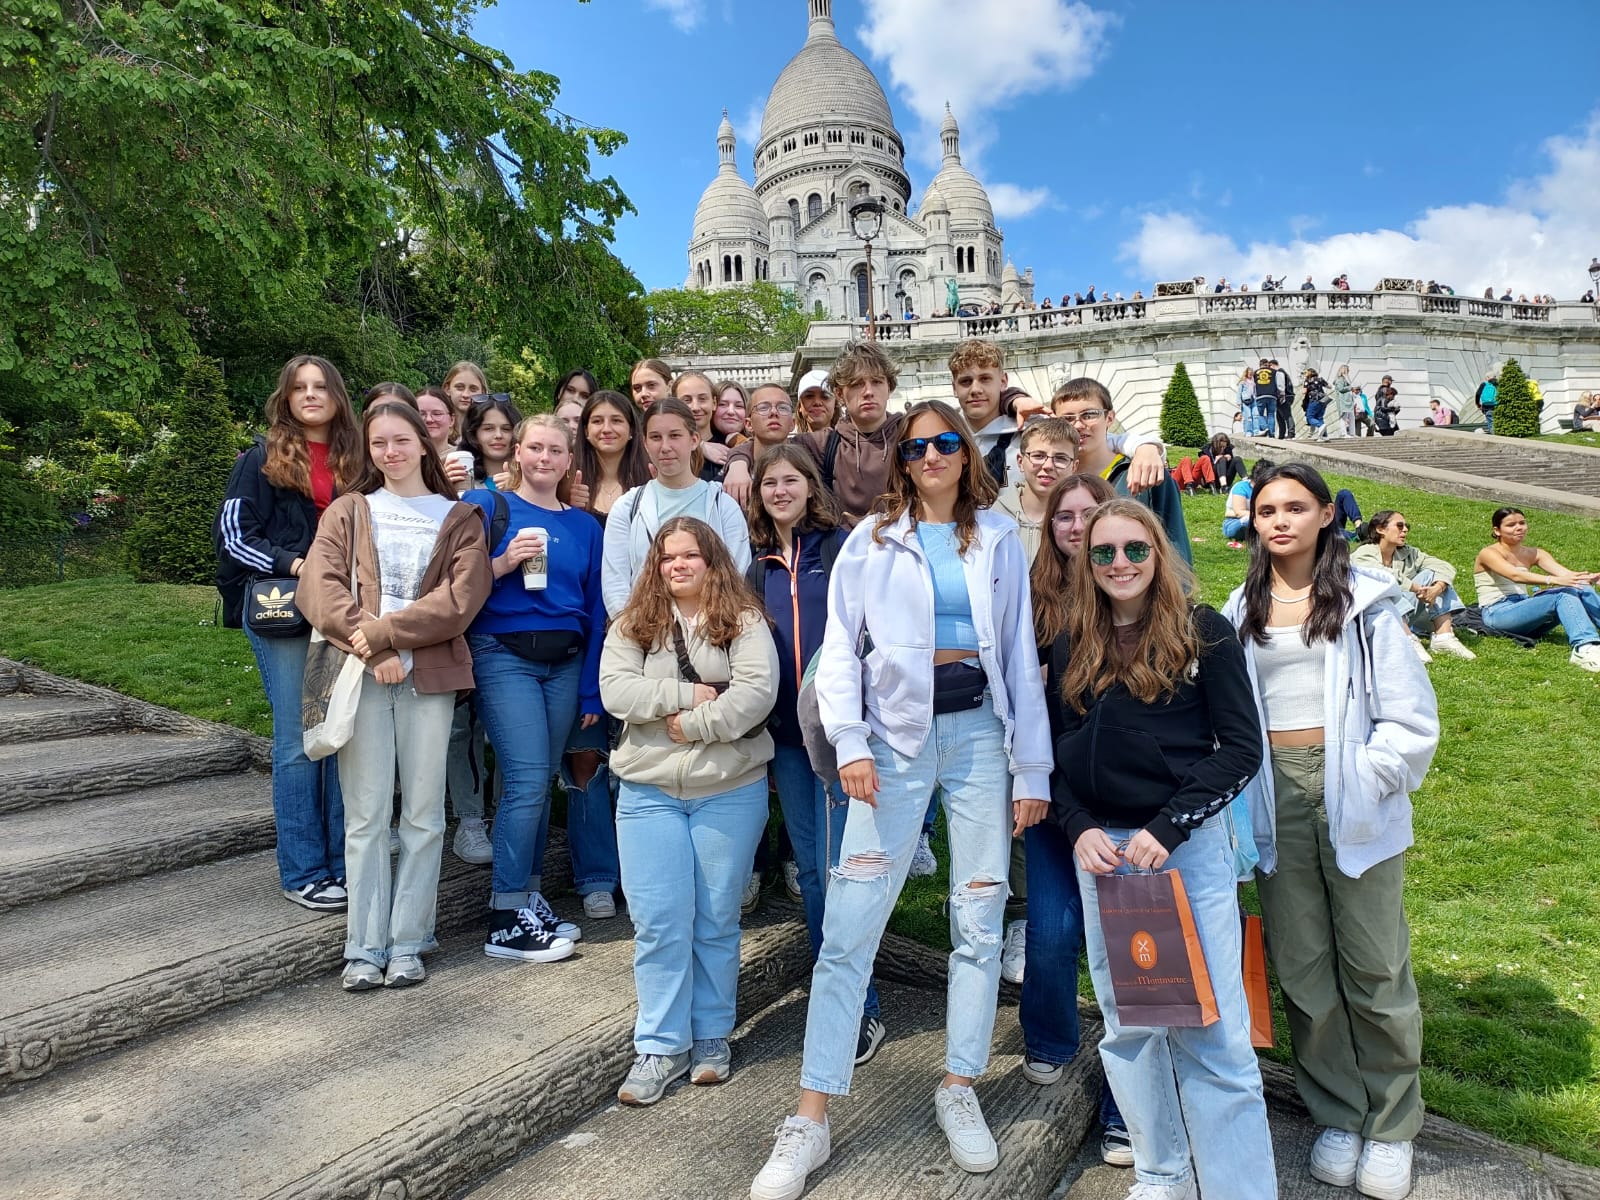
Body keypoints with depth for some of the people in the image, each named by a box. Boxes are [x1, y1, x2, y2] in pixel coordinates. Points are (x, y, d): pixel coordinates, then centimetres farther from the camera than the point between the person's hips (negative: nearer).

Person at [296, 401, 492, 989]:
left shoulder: (458, 518, 9)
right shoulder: (347, 512, 12)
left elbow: (460, 599, -5)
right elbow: (321, 589, -2)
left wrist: (384, 632, -13)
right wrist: (374, 652, -13)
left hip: (429, 675, 0)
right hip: (361, 676, 1)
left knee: (424, 813, 4)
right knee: (365, 815, 3)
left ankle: (408, 942, 15)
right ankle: (366, 947, 12)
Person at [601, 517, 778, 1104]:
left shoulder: (744, 621, -1)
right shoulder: (633, 625, 7)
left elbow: (757, 692, -14)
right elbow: (615, 689, -7)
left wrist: (693, 725, -17)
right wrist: (686, 693, -15)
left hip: (730, 790, -1)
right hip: (649, 792, 2)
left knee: (716, 919, 10)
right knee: (659, 923, 3)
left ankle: (712, 1036, 27)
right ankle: (661, 1046, 16)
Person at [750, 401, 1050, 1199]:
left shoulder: (999, 539, 8)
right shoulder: (873, 539, 4)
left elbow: (1021, 656, 6)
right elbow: (840, 647, 1)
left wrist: (1033, 769, 4)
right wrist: (849, 746, -9)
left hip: (979, 731, 2)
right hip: (897, 735, -1)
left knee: (979, 920, 7)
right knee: (849, 928, -4)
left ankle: (959, 1091, 26)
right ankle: (810, 1120, 6)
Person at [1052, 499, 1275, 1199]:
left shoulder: (1203, 633, -2)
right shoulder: (1071, 647, 8)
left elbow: (1242, 746, -5)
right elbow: (1053, 754, 10)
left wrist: (1167, 828, -13)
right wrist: (1078, 830, -6)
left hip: (1190, 845, -3)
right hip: (1101, 849, 4)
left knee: (1210, 1030, -2)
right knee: (1126, 1025, 11)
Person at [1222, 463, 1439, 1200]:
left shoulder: (1363, 600, -1)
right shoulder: (1243, 610, 9)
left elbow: (1408, 716, -3)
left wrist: (1365, 781, -11)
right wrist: (1241, 791, 0)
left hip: (1354, 796, -3)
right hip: (1275, 798, 3)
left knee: (1374, 965, 5)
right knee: (1301, 966, 10)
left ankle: (1391, 1126, 25)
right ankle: (1337, 1116, 27)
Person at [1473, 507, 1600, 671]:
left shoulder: (1534, 554, 14)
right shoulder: (1489, 553, -5)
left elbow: (1565, 573, -4)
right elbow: (1515, 575, -25)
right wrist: (1554, 580, -40)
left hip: (1523, 611, 7)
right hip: (1497, 614, -7)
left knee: (1580, 589, -17)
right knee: (1563, 594, -28)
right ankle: (1583, 648, -46)